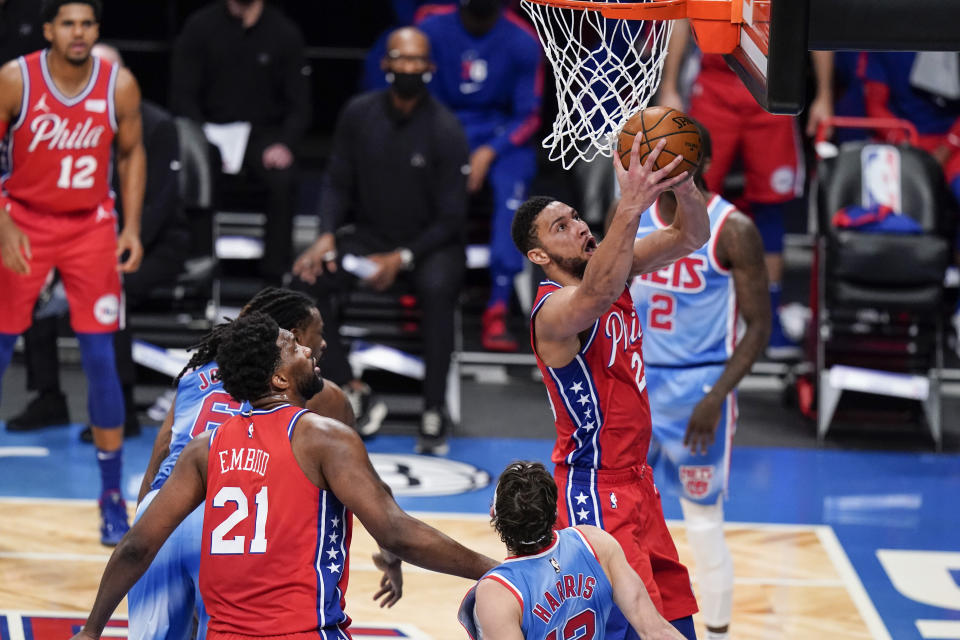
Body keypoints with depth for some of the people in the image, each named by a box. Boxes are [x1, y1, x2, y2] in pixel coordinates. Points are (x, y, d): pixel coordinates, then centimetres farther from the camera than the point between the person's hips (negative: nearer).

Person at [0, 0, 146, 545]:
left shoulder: (119, 86, -9)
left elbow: (131, 154, 5)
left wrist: (132, 228, -3)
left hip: (91, 225, 1)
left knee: (101, 359, -3)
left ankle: (113, 495, 7)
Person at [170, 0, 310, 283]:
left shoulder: (284, 32, 4)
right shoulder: (200, 26, 3)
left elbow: (299, 103, 3)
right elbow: (183, 97, 0)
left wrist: (284, 144, -16)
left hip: (263, 132, 0)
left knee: (284, 178, -31)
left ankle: (274, 272, -26)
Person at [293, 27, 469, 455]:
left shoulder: (445, 130, -13)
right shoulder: (359, 114, -2)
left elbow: (450, 217, -12)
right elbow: (338, 183, 5)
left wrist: (402, 259, -24)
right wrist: (326, 237, -13)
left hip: (430, 243, -4)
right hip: (369, 236, 4)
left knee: (437, 290, -38)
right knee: (307, 279, -23)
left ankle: (435, 411, -26)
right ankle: (352, 392, -14)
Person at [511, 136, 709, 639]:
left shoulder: (611, 267, 6)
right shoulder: (553, 310, -20)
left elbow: (690, 236, 3)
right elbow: (594, 298, -44)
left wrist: (681, 183, -19)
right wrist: (630, 207, -52)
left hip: (635, 481, 9)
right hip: (594, 489, -9)